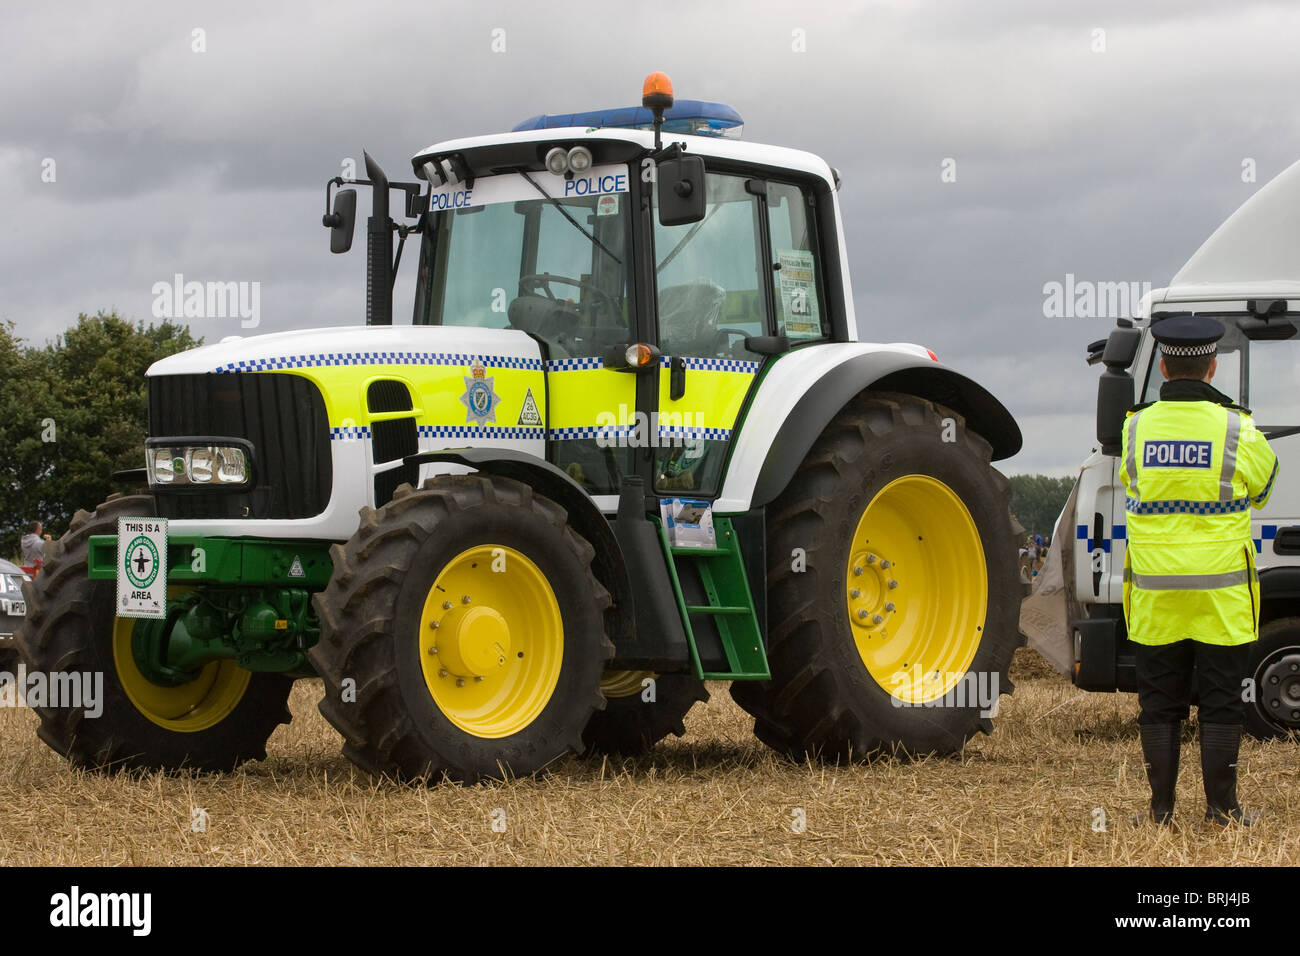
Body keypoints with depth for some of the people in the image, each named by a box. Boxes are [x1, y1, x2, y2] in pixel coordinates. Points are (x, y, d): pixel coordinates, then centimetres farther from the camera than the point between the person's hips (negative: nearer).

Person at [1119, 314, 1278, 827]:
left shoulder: (1135, 429, -2)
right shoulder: (1237, 430, -8)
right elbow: (1263, 488, 9)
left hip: (1154, 595, 2)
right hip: (1222, 596, -2)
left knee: (1159, 705, 9)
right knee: (1221, 705, 6)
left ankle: (1161, 810, 11)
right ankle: (1221, 809, 9)